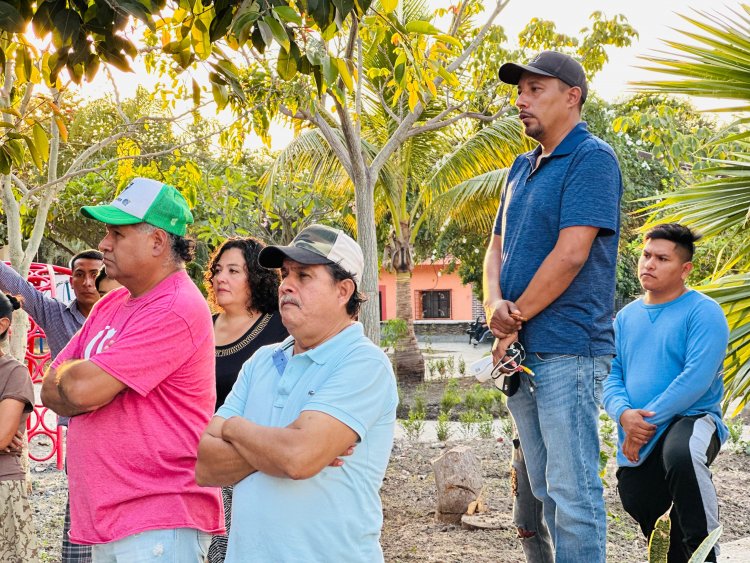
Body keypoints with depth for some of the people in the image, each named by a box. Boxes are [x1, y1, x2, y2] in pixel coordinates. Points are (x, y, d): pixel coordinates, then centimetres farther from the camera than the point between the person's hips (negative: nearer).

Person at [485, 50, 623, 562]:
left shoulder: (591, 158, -10)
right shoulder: (523, 168, 17)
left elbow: (571, 254, -18)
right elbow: (497, 248, 15)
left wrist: (515, 317, -11)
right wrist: (495, 306, -5)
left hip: (566, 351, -9)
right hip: (521, 352, 9)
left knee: (573, 490, -5)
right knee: (545, 488, 15)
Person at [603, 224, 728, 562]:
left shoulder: (703, 312, -6)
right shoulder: (626, 317, 13)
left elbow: (696, 379, -18)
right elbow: (611, 376, 7)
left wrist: (647, 421, -19)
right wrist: (624, 414, -15)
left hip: (690, 419, -7)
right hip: (637, 444, 7)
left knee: (681, 455, -39)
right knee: (644, 514, 7)